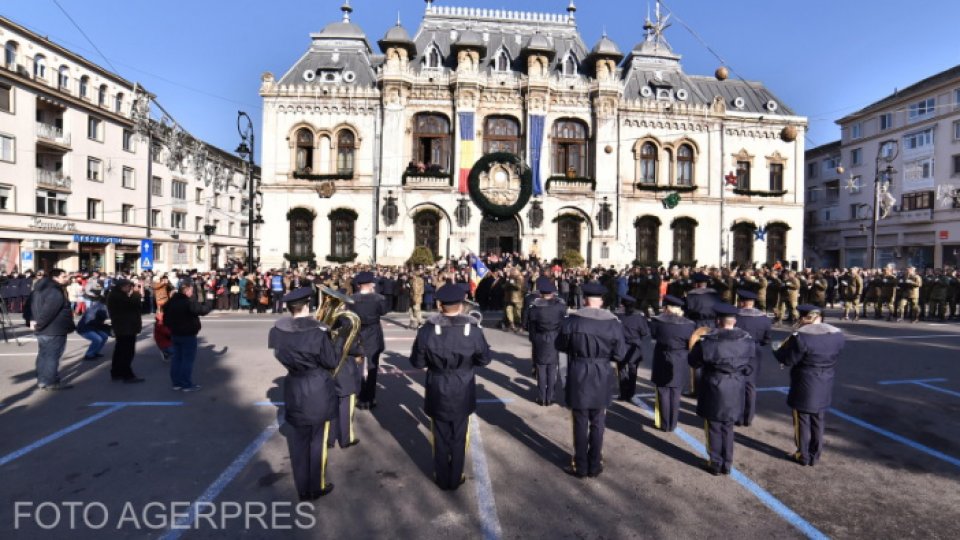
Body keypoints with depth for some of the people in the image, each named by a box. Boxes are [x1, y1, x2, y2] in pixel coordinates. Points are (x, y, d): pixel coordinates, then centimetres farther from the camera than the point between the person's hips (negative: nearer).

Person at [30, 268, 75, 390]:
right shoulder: (56, 292, -20)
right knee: (52, 356, -3)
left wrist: (33, 320, 9)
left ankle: (42, 380, 24)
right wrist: (39, 323, -17)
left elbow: (31, 306, 15)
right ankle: (51, 382, 2)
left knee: (43, 355, 16)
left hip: (42, 330, 10)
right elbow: (48, 311, -28)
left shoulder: (39, 290, 14)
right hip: (54, 330, -10)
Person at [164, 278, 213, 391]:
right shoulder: (190, 301, -20)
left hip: (175, 334, 9)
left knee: (177, 357, 14)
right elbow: (203, 310, -22)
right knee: (188, 359, -2)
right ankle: (187, 384, 2)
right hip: (188, 335, -9)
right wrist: (209, 301, -6)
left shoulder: (172, 301, 8)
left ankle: (176, 382, 20)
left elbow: (166, 317, 15)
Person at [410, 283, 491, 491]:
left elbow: (417, 362, -9)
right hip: (463, 393, 0)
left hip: (437, 392, 0)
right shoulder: (473, 330, -18)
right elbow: (485, 359, -6)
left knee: (440, 438, 19)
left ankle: (442, 479, 34)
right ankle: (455, 479, 34)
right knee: (458, 438, 19)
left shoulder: (427, 330, -19)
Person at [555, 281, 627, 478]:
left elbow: (560, 346, 0)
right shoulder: (613, 323, -8)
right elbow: (620, 355, -6)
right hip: (601, 379, 1)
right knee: (597, 424, 15)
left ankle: (580, 466, 22)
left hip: (578, 377, -1)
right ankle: (594, 466, 26)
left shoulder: (572, 320, -11)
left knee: (580, 423, 11)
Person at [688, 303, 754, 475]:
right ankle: (727, 464, 28)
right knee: (727, 428, 19)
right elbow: (750, 360, 11)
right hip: (735, 391, 4)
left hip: (714, 390, -4)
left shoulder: (708, 340, -20)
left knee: (714, 428, 11)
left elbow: (694, 362, -9)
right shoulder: (747, 340, -6)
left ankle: (716, 464, 22)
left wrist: (697, 345, 8)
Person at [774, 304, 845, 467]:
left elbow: (787, 360, -17)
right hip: (825, 388, 6)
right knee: (818, 423, 17)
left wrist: (778, 350, 2)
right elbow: (834, 360, 11)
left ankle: (803, 456, 21)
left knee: (802, 422, 9)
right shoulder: (837, 334, -1)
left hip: (804, 388, -6)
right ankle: (815, 456, 28)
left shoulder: (801, 336, -23)